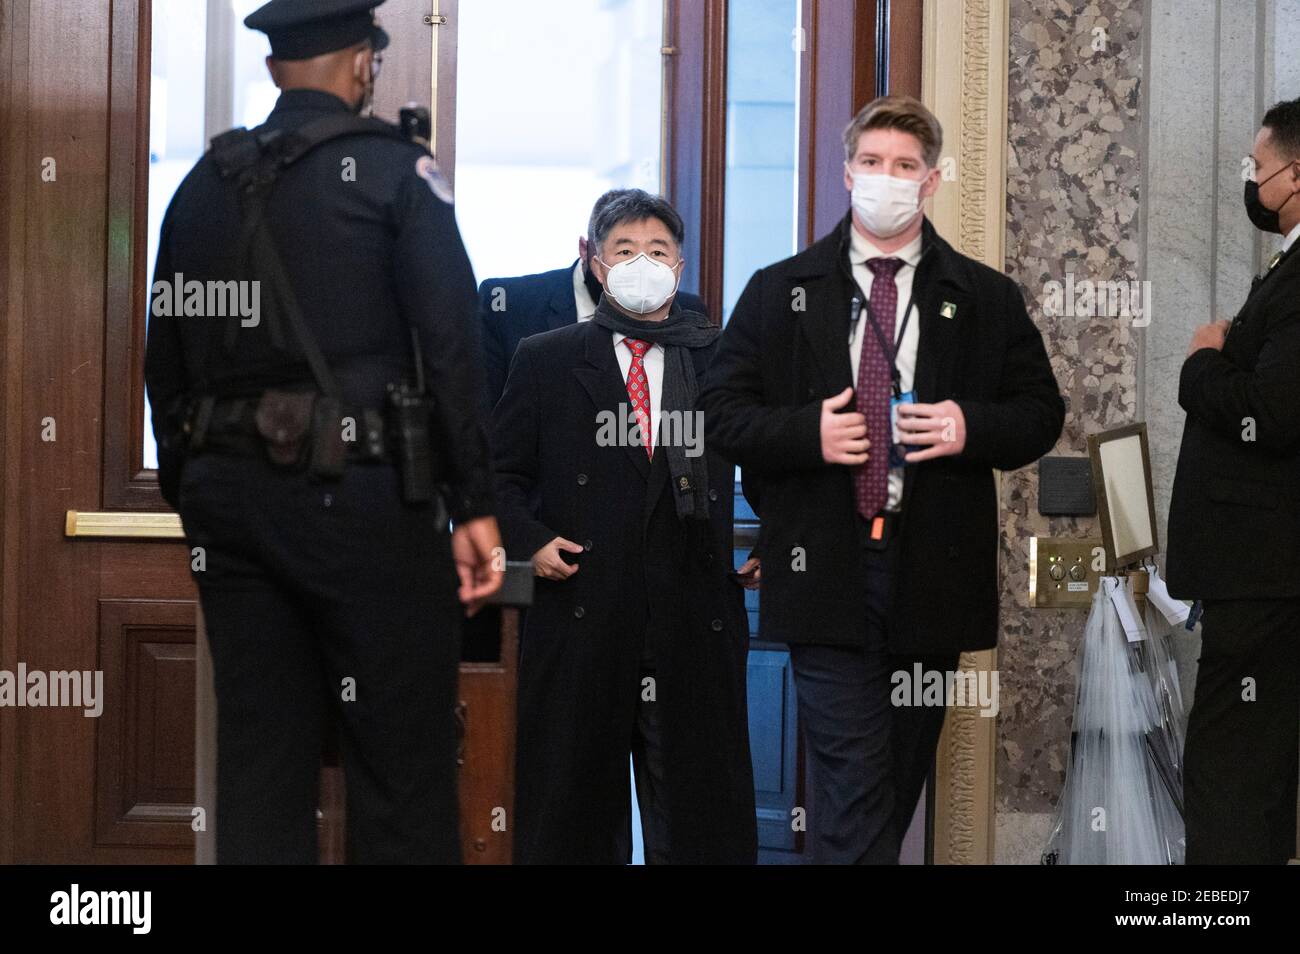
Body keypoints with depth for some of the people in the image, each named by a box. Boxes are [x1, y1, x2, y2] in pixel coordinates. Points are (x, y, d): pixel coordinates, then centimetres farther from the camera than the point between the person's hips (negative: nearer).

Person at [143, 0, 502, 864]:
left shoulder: (204, 183, 12)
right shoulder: (392, 168, -3)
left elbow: (167, 361, 15)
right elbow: (452, 342, -10)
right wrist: (475, 503, -8)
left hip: (230, 496, 6)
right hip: (361, 495, -5)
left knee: (260, 759, 10)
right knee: (404, 762, -1)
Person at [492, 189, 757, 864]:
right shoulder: (545, 360, 8)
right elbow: (500, 471, 12)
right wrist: (527, 538, -4)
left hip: (696, 629, 0)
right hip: (580, 623, 0)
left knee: (699, 816, 3)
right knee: (576, 811, 6)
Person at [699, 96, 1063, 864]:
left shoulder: (986, 299, 8)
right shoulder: (779, 291, 6)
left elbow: (1042, 414, 10)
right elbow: (720, 413, 5)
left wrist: (973, 428, -10)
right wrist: (806, 432, -13)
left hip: (933, 572, 2)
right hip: (827, 573, -2)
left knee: (902, 781, 11)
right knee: (853, 787, -9)